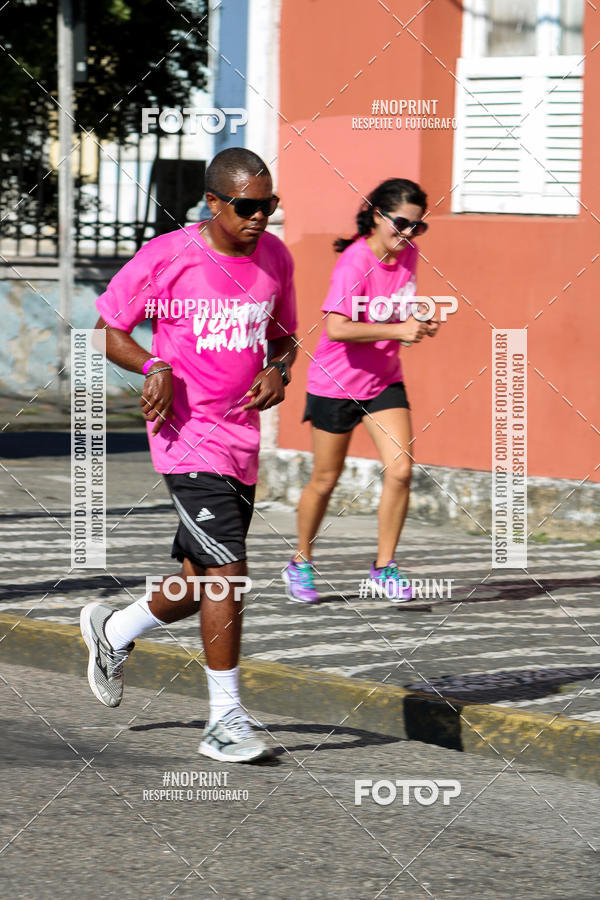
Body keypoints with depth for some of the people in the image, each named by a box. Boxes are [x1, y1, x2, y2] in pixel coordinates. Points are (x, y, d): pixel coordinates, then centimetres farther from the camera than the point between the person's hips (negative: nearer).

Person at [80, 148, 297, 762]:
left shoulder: (274, 257, 7)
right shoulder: (165, 258, -10)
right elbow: (105, 329, -1)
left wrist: (278, 370, -2)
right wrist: (155, 367, -18)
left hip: (242, 441, 7)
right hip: (188, 437, -7)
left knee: (199, 585, 13)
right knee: (227, 573, -15)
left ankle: (112, 631, 41)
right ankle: (225, 721, -6)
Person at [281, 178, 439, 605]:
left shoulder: (408, 254, -1)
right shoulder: (354, 262, -22)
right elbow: (336, 328, -33)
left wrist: (419, 324, -2)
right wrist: (397, 330, -35)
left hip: (384, 381, 5)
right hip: (335, 383, -5)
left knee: (400, 468, -11)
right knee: (325, 480, 8)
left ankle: (384, 567, 1)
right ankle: (301, 563, 29)